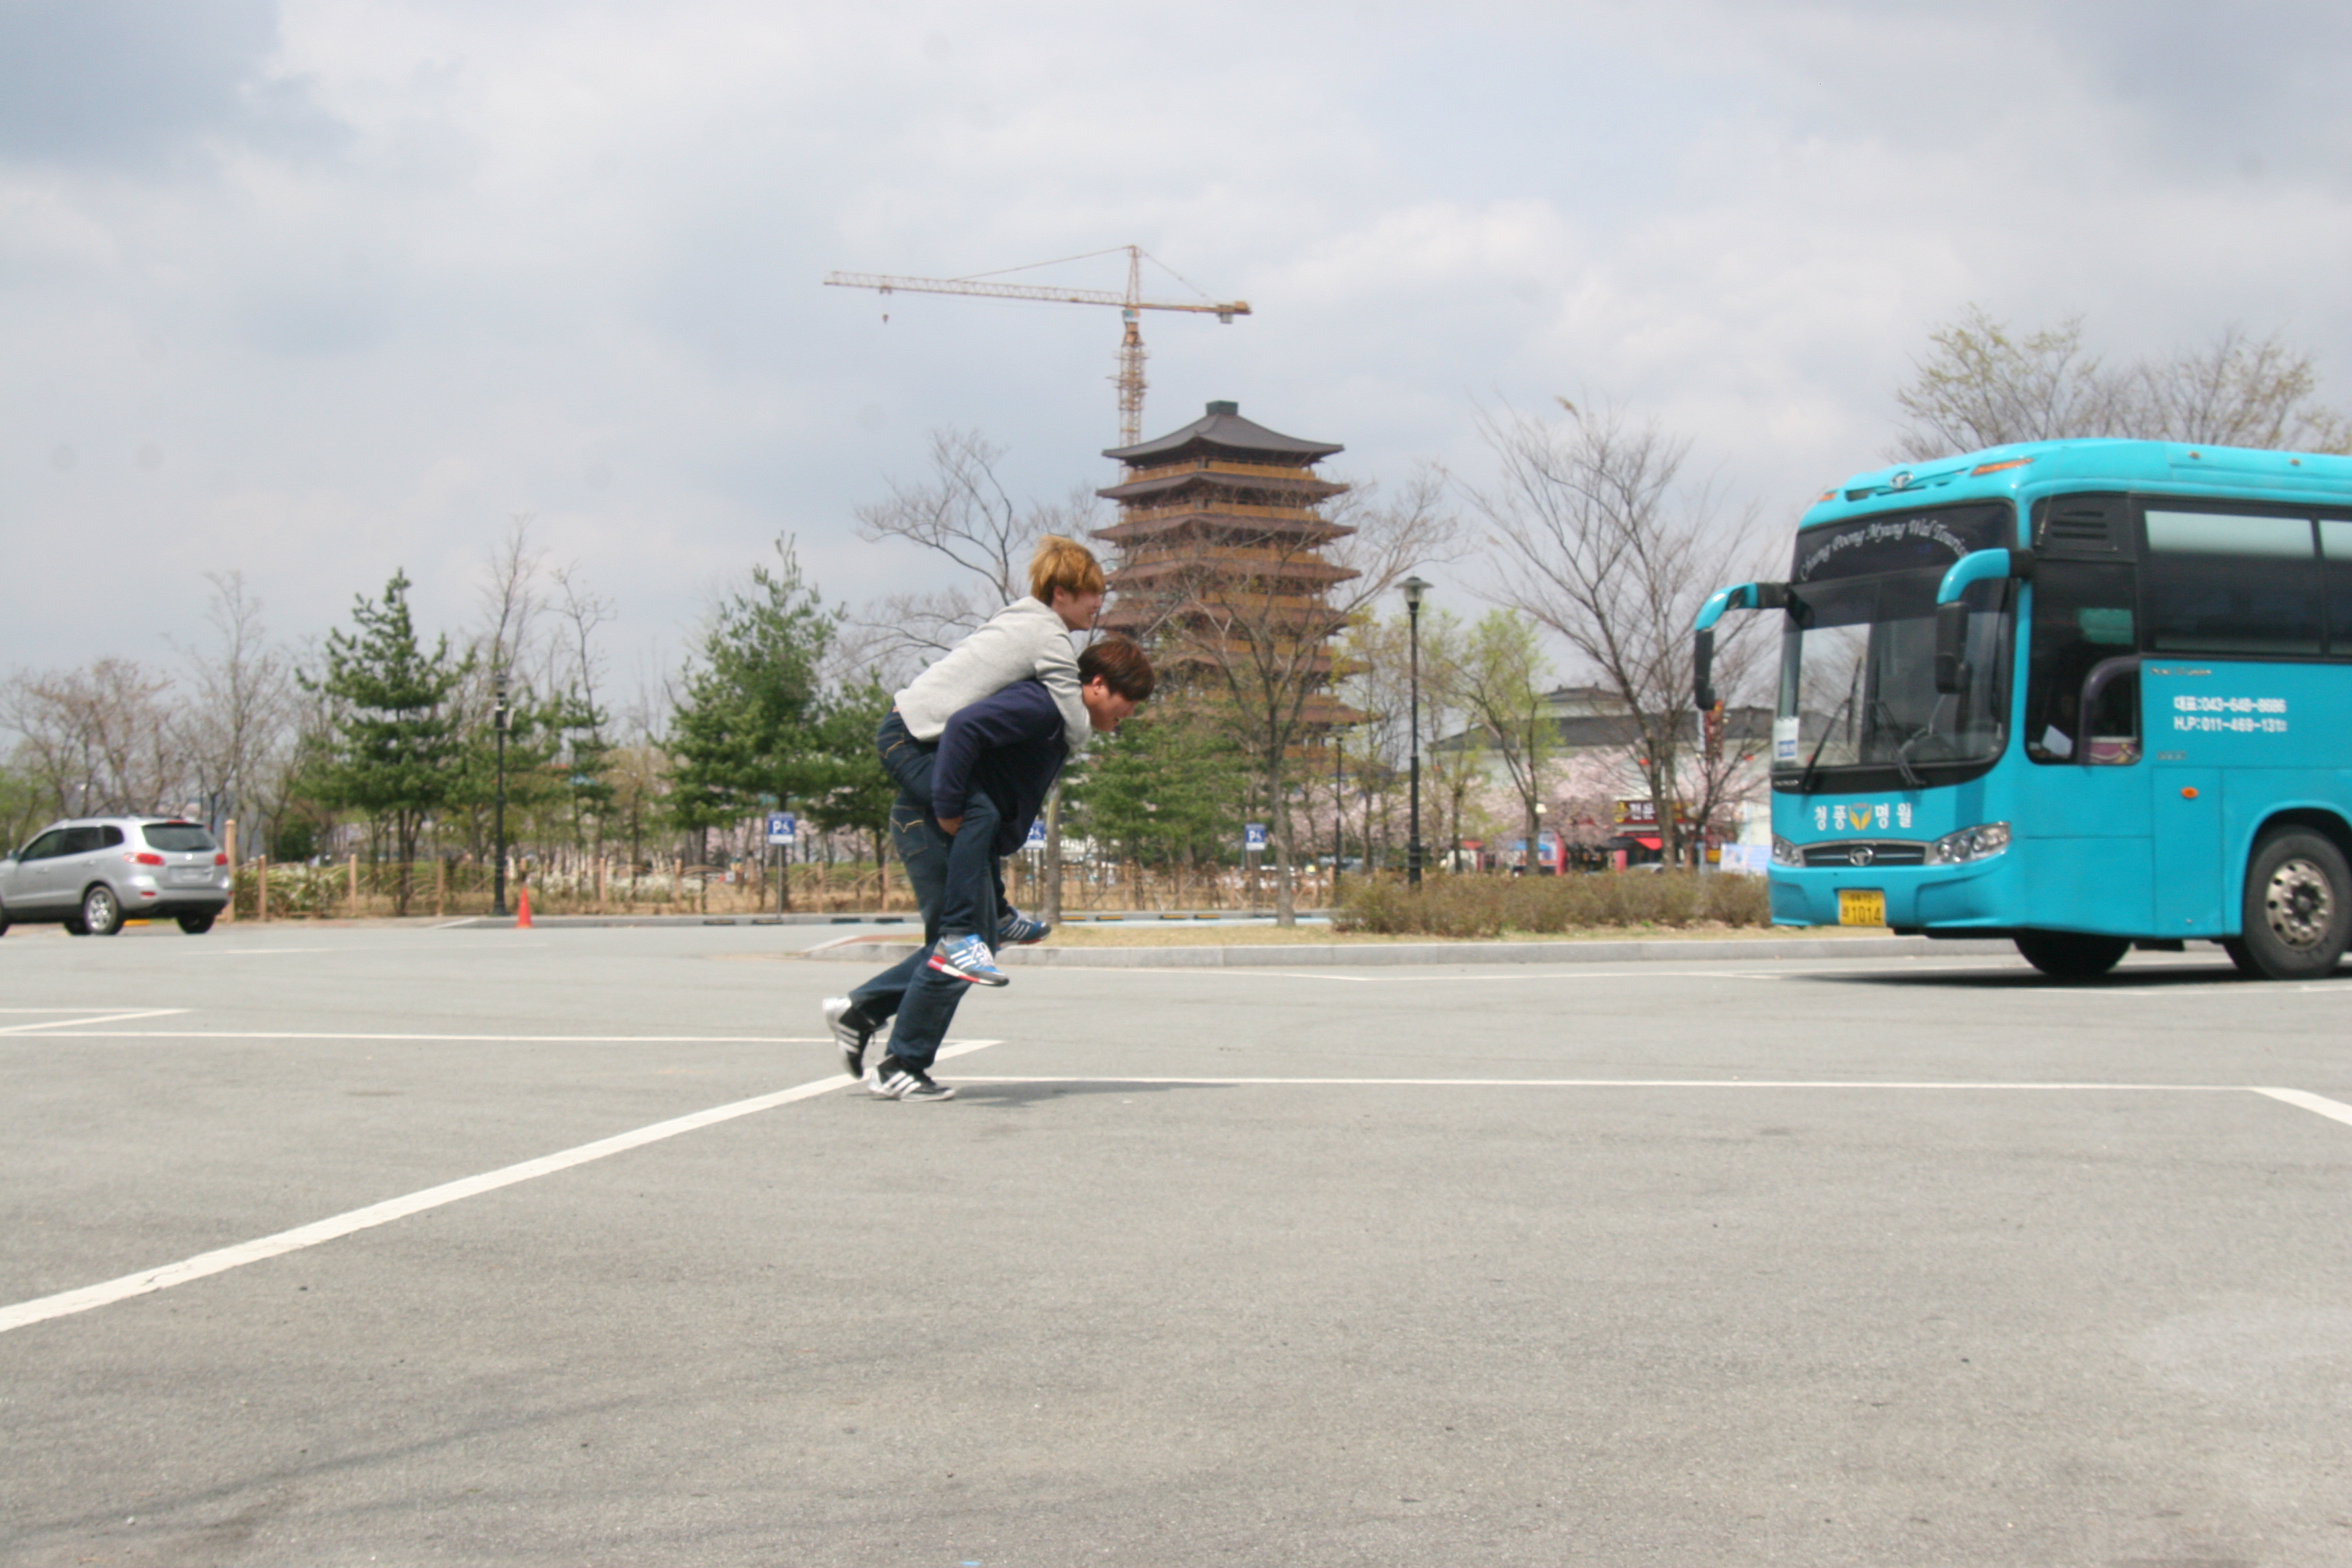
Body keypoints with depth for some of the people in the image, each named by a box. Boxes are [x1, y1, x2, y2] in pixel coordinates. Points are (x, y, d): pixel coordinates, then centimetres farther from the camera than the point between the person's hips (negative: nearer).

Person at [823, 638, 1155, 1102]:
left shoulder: (1061, 718, 15)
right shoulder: (1042, 702, -18)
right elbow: (965, 725, -31)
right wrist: (948, 810, -29)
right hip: (930, 821, -10)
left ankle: (860, 1009, 20)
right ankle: (900, 1068, 3)